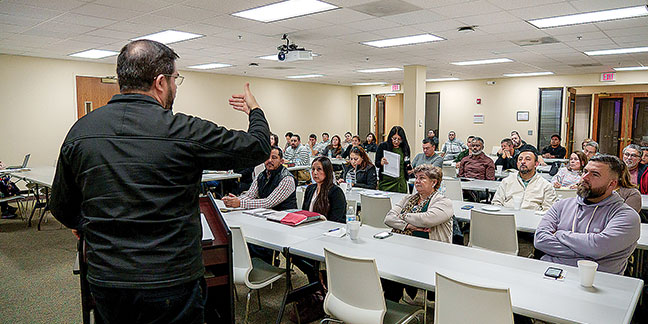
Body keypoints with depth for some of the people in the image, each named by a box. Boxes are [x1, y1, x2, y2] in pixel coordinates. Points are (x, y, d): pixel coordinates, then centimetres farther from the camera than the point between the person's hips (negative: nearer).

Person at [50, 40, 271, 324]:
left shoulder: (80, 131, -2)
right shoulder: (184, 132, -17)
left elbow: (61, 207, 9)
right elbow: (258, 148, -6)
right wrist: (255, 110, 15)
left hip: (105, 282, 5)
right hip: (171, 283, -4)